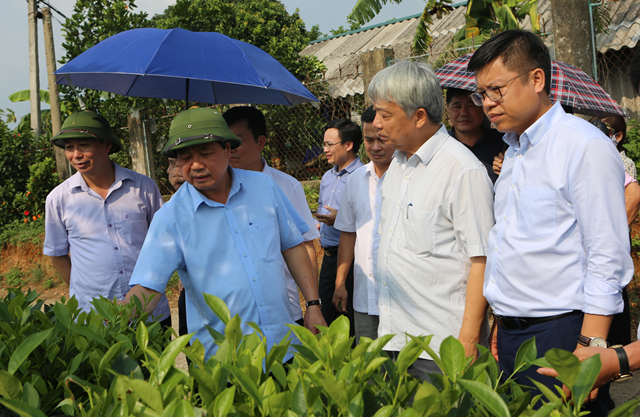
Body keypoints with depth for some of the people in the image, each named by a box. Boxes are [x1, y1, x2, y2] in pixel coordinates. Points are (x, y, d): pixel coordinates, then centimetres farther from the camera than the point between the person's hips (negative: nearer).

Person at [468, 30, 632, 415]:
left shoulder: (585, 146, -11)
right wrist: (503, 324, 16)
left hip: (561, 333, -7)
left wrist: (590, 349, -19)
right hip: (512, 337, 8)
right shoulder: (514, 151, 15)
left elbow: (607, 260, -15)